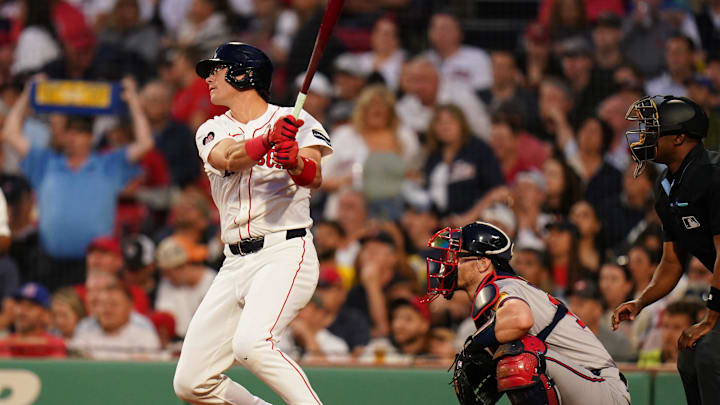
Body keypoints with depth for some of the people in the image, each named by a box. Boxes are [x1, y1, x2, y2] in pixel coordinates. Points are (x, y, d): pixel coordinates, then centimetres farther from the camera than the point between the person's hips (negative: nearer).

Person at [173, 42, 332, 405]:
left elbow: (314, 179, -15)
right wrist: (268, 141, -32)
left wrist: (297, 163, -39)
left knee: (250, 343, -32)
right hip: (236, 264, 6)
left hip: (285, 254, -6)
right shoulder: (213, 131, 12)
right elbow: (225, 158, -12)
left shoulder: (295, 121, 2)